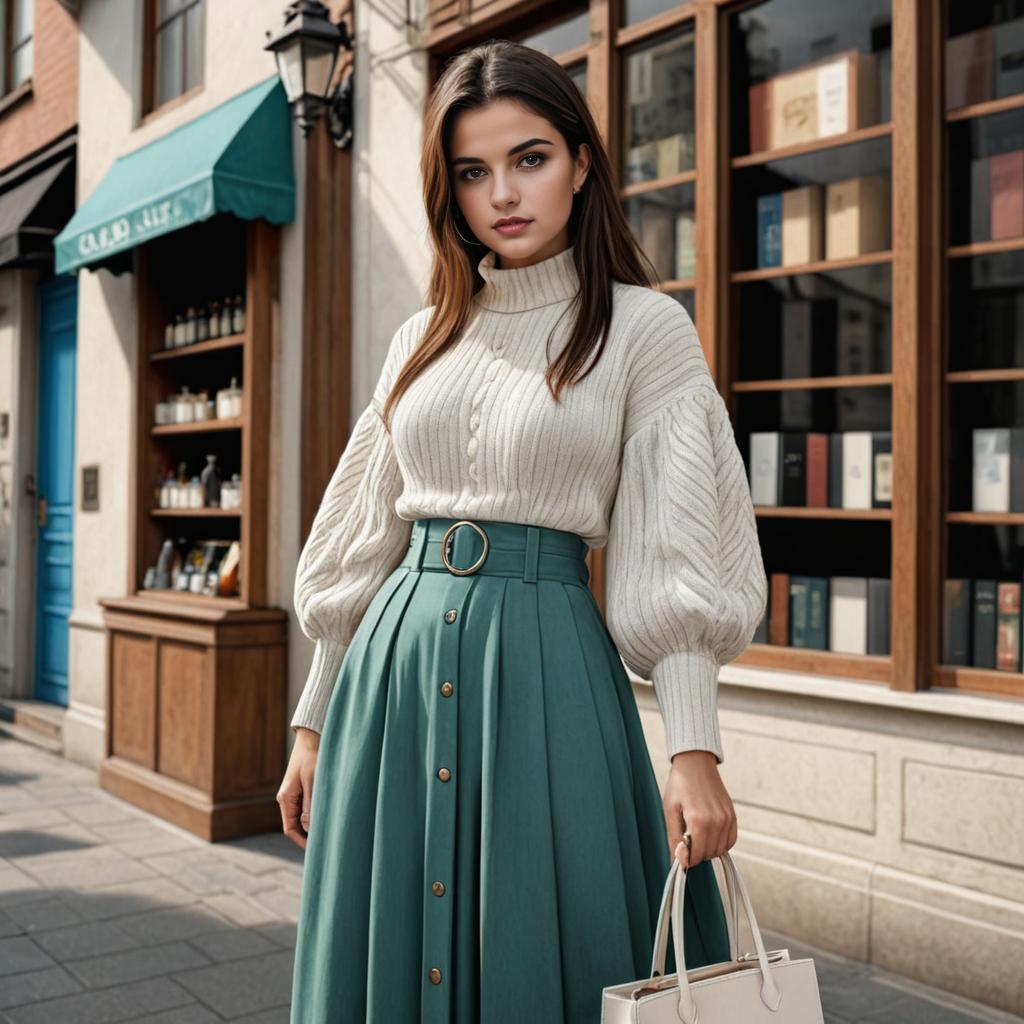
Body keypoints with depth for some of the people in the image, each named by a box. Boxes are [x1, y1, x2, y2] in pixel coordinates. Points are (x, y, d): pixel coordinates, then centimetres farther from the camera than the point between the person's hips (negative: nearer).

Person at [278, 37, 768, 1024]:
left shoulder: (643, 325, -2)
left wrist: (694, 749, -15)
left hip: (546, 669, -4)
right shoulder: (422, 338, 11)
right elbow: (363, 543, 13)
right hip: (396, 666, 5)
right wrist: (312, 721, 13)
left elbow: (675, 555, -7)